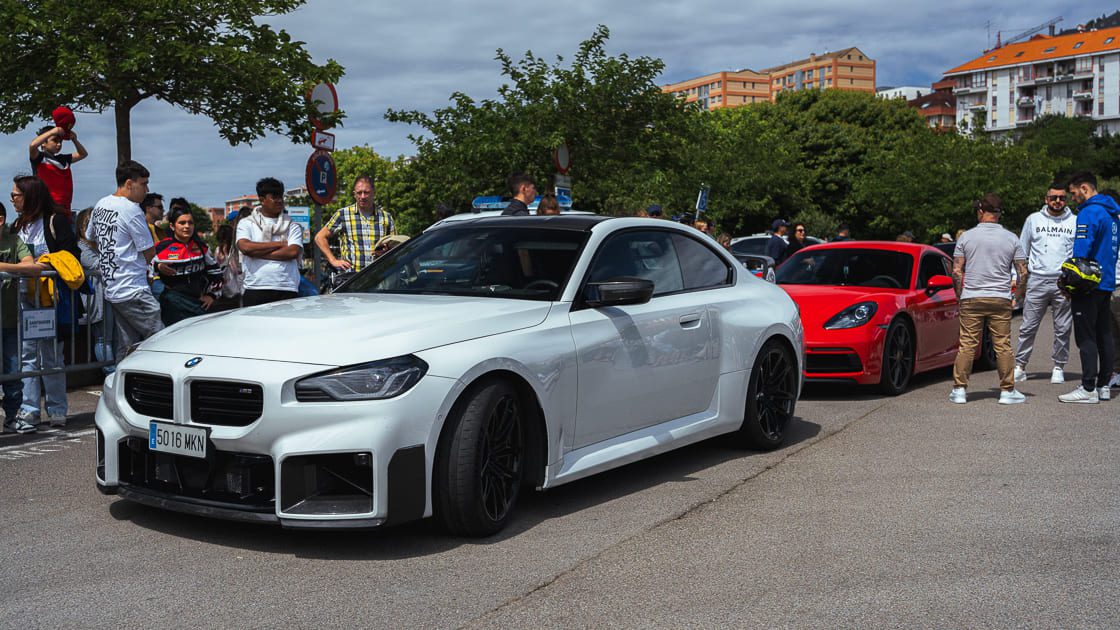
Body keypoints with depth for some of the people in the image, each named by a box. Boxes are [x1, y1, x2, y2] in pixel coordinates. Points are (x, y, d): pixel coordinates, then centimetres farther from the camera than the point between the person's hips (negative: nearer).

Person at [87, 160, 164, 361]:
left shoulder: (100, 205, 13)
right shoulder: (132, 210, -13)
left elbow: (89, 239, 28)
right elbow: (149, 253, -10)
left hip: (111, 289, 9)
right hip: (133, 290, -9)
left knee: (123, 348, 10)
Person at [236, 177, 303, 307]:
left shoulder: (292, 226, 13)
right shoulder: (246, 223, 12)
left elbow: (293, 252, -4)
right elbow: (246, 247, -7)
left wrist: (258, 253, -6)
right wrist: (279, 244, -2)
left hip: (287, 290, 1)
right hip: (255, 290, -1)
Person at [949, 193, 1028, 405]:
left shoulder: (966, 237, 1)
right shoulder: (1011, 239, 3)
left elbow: (956, 272, -1)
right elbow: (1023, 272, 2)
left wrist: (960, 295, 10)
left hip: (971, 299, 0)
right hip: (1001, 300, 0)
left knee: (967, 345, 2)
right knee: (1003, 346, 4)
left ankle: (959, 389, 3)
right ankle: (1007, 391, 7)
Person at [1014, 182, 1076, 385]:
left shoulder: (1075, 222, 8)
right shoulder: (1033, 220, 10)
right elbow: (1022, 252, 14)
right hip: (1037, 280, 0)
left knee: (1063, 329, 4)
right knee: (1028, 327, 0)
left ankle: (1058, 367, 16)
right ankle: (1020, 366, 7)